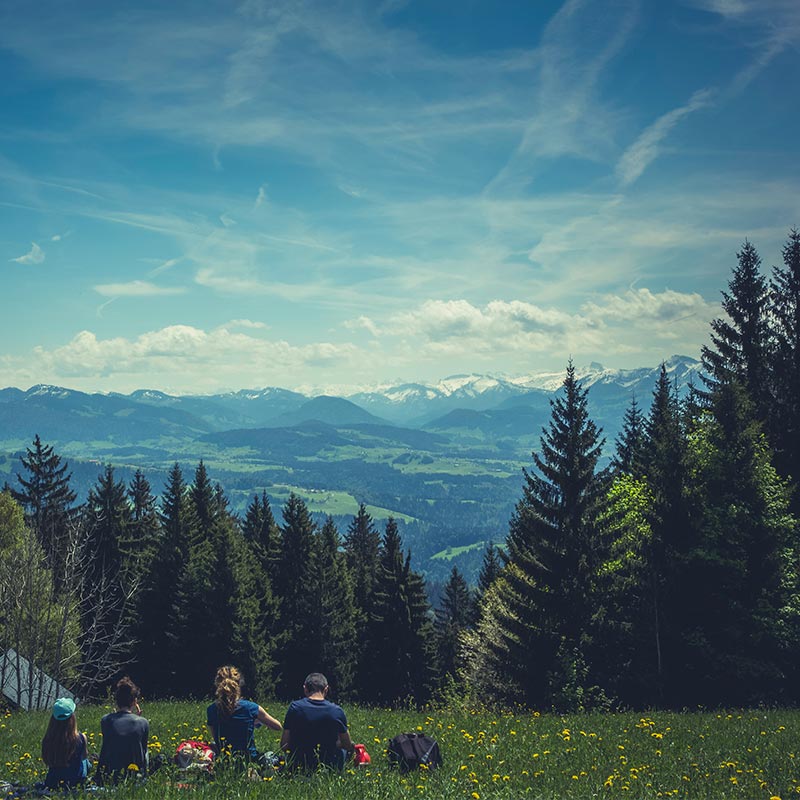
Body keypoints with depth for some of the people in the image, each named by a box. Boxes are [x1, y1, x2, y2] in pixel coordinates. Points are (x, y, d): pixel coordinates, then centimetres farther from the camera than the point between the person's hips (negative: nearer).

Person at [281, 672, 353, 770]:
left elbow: (284, 745, -8)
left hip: (298, 766, 0)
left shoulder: (295, 707, -12)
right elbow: (348, 746, 2)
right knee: (346, 749, 34)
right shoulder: (336, 711, -12)